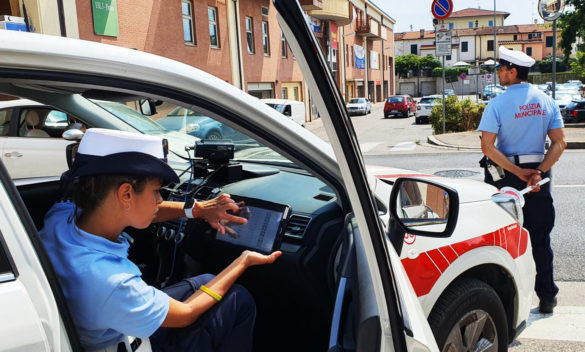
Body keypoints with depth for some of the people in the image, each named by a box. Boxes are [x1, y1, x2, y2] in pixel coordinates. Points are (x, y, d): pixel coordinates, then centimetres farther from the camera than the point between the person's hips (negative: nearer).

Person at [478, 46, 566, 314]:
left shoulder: (498, 104, -11)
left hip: (505, 176, -3)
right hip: (538, 174, 4)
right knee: (540, 238, 12)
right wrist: (538, 172, -9)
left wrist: (518, 172, -14)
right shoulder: (546, 101, 3)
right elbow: (559, 143, -2)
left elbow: (487, 146, -18)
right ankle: (546, 297, 20)